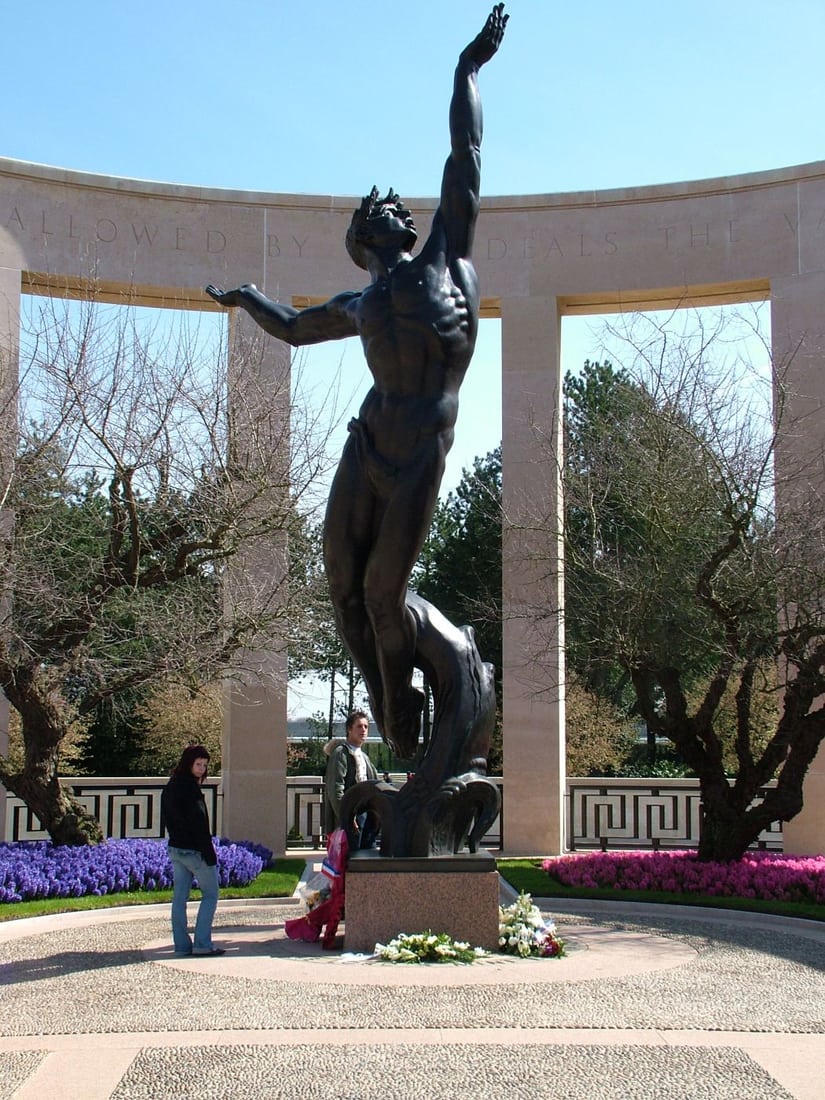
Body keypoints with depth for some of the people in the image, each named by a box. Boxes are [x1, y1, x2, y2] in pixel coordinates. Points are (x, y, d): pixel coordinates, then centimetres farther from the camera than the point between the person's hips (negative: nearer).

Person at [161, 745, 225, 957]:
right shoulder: (189, 788, -18)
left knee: (180, 897, 9)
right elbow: (198, 823, -20)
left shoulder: (171, 786, 10)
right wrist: (209, 853, -17)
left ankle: (182, 945, 11)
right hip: (194, 850, -9)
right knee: (210, 895, 1)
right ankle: (202, 944, -3)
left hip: (175, 848, 9)